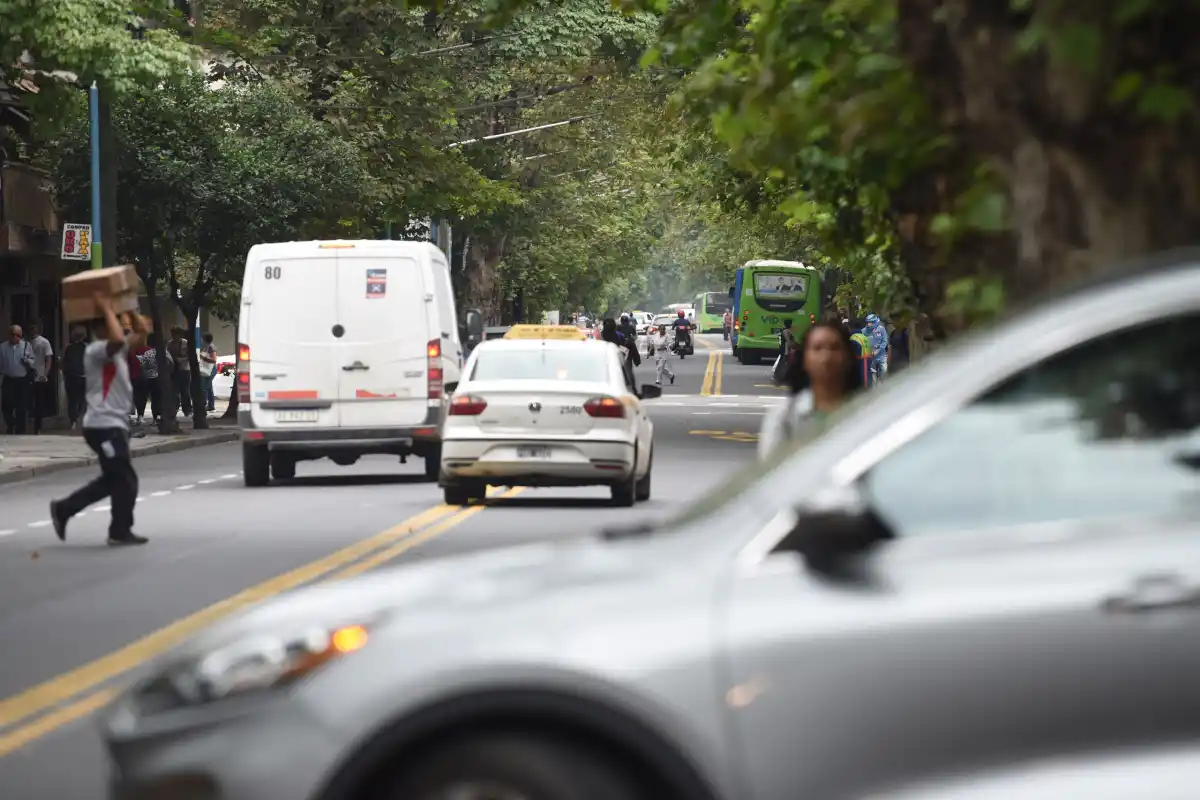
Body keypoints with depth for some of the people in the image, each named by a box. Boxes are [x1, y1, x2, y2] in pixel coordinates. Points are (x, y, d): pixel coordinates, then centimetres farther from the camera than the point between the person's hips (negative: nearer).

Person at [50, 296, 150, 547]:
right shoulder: (96, 350, -12)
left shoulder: (117, 350, 16)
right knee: (125, 480, -6)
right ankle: (121, 531, 3)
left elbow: (141, 330, 23)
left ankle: (63, 509, 20)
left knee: (113, 480, 16)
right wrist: (107, 310, -22)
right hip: (103, 425, -10)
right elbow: (118, 339, -33)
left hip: (115, 425, 10)